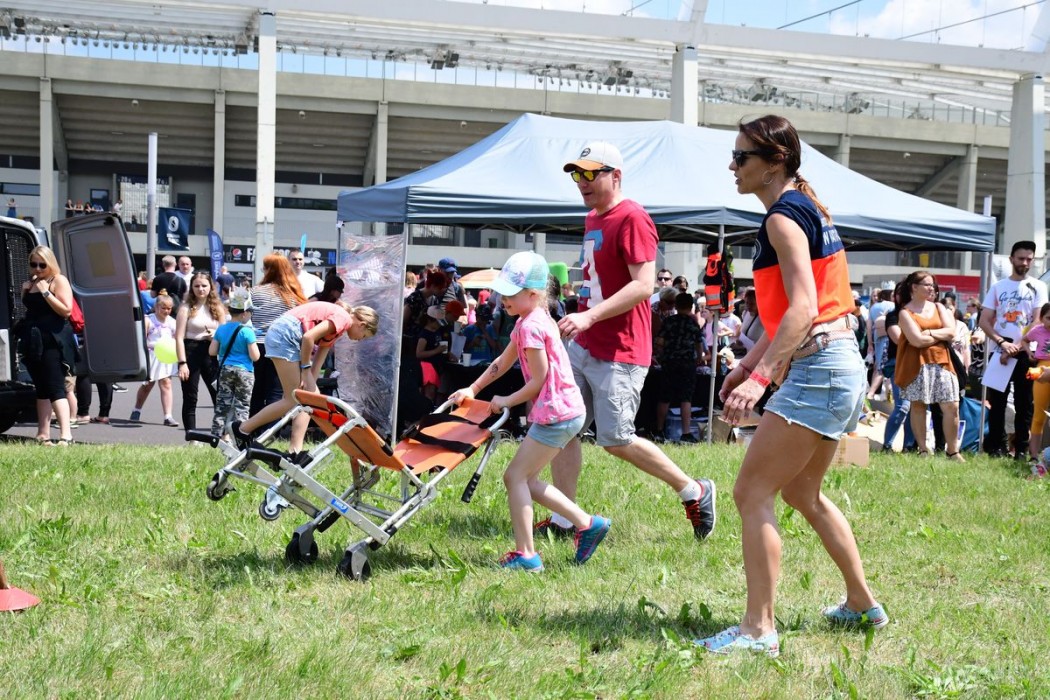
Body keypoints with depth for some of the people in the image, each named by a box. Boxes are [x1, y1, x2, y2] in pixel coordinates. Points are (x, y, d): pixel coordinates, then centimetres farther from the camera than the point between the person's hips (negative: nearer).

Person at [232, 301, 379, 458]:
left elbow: (318, 361, 17)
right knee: (293, 400, -7)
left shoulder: (335, 327, 23)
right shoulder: (344, 318, -8)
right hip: (285, 334, -11)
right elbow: (309, 337, -19)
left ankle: (295, 451, 3)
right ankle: (243, 429, 0)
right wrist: (306, 369, -10)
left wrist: (310, 381, 6)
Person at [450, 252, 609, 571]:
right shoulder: (530, 320, 14)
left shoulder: (531, 326, -17)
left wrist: (507, 401, -5)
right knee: (525, 479, 14)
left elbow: (539, 381, -17)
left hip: (556, 413, -10)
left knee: (516, 476, -6)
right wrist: (472, 389, 21)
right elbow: (503, 361, 23)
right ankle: (587, 523, 17)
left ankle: (526, 554, -6)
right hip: (566, 411, 10)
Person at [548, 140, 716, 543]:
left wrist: (589, 316, -30)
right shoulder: (592, 219, 15)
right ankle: (562, 521, 11)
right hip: (582, 346, 9)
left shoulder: (632, 219, -14)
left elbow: (643, 286, -23)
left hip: (619, 353, -9)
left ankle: (695, 492, 13)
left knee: (615, 441, -3)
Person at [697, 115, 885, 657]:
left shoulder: (784, 217, -14)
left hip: (818, 369, -11)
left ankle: (758, 629, -10)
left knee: (752, 493, -9)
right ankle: (862, 604, 33)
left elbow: (802, 307, -25)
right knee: (801, 492, 23)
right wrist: (749, 362, 22)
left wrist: (760, 377, -32)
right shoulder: (806, 209, 16)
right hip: (843, 368, 11)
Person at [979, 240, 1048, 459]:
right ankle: (996, 447, 8)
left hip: (1025, 353, -1)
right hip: (999, 352, 1)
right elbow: (984, 321, 4)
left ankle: (1022, 449, 6)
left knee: (1024, 404, 1)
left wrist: (1017, 347, -13)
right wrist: (1003, 343, -11)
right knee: (997, 402, 2)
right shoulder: (997, 287, 9)